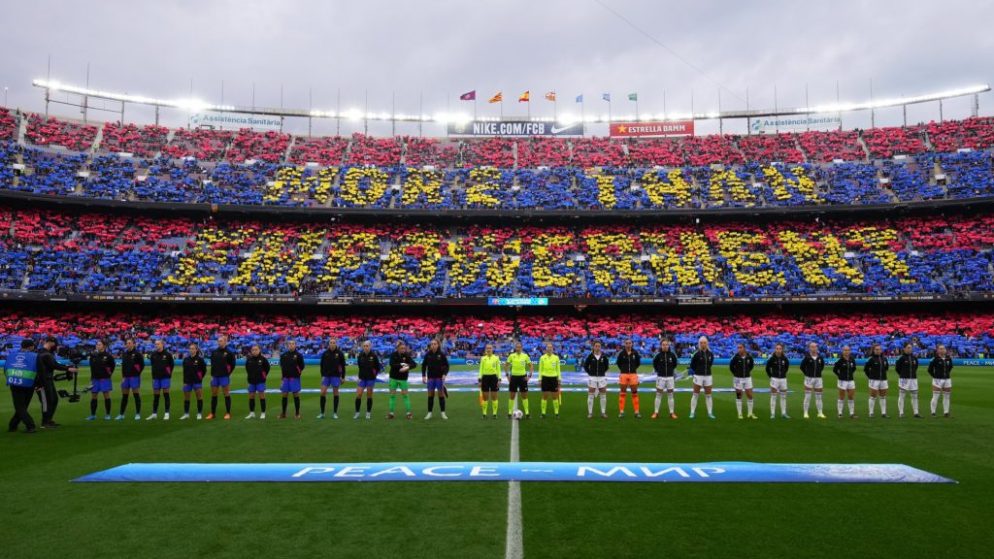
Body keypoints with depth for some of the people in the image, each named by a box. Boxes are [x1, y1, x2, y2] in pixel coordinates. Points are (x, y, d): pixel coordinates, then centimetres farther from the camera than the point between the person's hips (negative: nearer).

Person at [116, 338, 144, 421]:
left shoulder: (137, 353, -5)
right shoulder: (124, 354, 12)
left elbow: (142, 365, -6)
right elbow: (123, 365, 17)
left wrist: (137, 373, -8)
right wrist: (123, 376, 8)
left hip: (134, 377, -6)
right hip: (125, 377, 6)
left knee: (136, 395, -3)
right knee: (124, 396, 10)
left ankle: (138, 414, 2)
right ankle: (121, 414, 17)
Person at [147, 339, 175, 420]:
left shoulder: (167, 354, -5)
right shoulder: (153, 354, 4)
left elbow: (172, 364, 6)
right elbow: (152, 364, 15)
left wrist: (169, 373, 3)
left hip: (165, 377, -3)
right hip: (156, 377, 3)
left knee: (166, 394, -2)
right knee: (155, 396, 8)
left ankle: (167, 413, 2)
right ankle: (154, 413, 16)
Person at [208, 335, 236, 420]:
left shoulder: (229, 352, -5)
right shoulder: (214, 352, 8)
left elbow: (232, 364, -2)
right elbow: (212, 364, 13)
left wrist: (228, 373, -6)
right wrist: (212, 374, 7)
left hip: (224, 377, -5)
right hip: (215, 376, 5)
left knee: (227, 395, 0)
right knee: (213, 395, 9)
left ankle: (228, 413, 6)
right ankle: (212, 413, 17)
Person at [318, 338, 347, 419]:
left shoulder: (340, 353, -3)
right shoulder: (325, 353, 1)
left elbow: (343, 366, 1)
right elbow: (322, 365, 6)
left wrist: (343, 377, -1)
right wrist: (322, 375, -2)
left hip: (336, 376, -2)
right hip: (326, 376, 2)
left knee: (335, 393, 4)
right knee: (323, 392, -3)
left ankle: (335, 413, 12)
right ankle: (322, 413, 6)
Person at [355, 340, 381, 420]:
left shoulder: (374, 356, -8)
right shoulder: (360, 355, -2)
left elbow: (378, 367, 1)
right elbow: (359, 365, 7)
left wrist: (374, 374, -5)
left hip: (371, 378, -2)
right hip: (362, 378, 2)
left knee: (369, 395, 5)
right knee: (358, 395, -4)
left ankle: (368, 413, 15)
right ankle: (357, 413, 7)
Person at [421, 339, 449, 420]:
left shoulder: (441, 354, -6)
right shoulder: (428, 354, -1)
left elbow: (446, 365, -2)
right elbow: (424, 365, 6)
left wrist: (444, 374, -15)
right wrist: (423, 376, -1)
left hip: (440, 377, -2)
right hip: (430, 377, 2)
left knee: (441, 394, 2)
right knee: (430, 395, 4)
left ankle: (443, 413, 9)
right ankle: (429, 413, 12)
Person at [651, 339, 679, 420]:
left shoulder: (672, 355, -4)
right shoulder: (658, 355, -7)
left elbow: (675, 364, 13)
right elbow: (654, 364, 9)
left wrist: (671, 370, 10)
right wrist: (658, 370, 6)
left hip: (670, 377, 1)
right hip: (660, 377, -1)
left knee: (670, 395, 6)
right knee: (658, 395, 3)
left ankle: (672, 413, 12)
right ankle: (656, 412, 7)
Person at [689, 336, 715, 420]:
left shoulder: (710, 354, 2)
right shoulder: (697, 354, -9)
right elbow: (692, 365, -1)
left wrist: (706, 370, 10)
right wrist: (698, 371, 6)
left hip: (708, 376, 3)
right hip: (698, 376, -3)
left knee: (708, 395, 8)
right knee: (695, 395, 0)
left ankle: (710, 413, 14)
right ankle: (692, 413, 5)